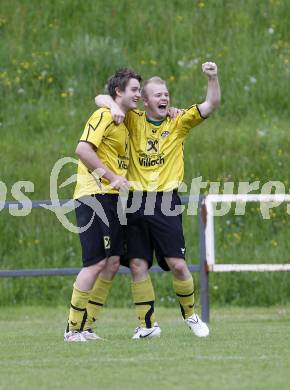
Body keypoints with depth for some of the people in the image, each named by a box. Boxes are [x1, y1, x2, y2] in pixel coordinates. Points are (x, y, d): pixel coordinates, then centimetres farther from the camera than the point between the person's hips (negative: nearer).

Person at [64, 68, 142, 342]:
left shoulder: (123, 122, 19)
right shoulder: (104, 116, -9)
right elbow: (83, 149, -20)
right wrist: (112, 177, -21)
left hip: (111, 199, 10)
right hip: (94, 196, -10)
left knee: (112, 262, 6)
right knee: (96, 263, -11)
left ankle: (84, 326, 11)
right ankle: (73, 329, -5)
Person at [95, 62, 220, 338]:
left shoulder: (178, 123, 8)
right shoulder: (133, 120, 8)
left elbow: (211, 105, 1)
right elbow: (100, 99, 5)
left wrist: (212, 78, -15)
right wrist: (113, 106, -16)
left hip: (166, 202, -1)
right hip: (135, 202, 1)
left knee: (177, 264, -6)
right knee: (138, 266, -1)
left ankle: (190, 315, 16)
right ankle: (147, 325, 8)